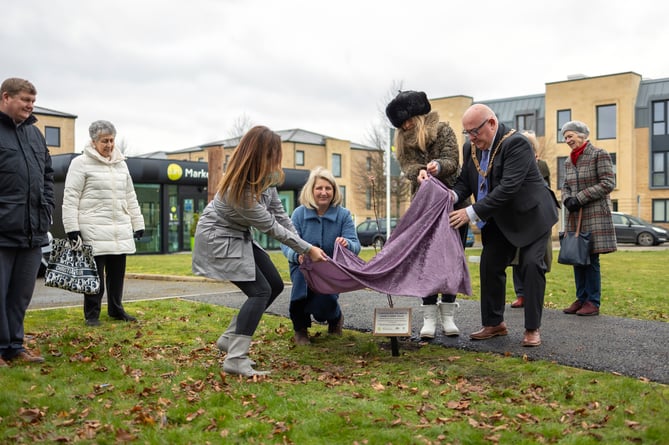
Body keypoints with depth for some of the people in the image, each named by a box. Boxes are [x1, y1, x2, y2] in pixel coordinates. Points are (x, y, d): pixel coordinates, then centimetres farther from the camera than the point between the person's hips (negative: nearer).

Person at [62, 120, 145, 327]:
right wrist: (72, 228, -13)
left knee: (117, 272, 11)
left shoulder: (121, 164, 16)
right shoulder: (81, 163, -3)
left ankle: (116, 309, 24)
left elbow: (130, 197, 20)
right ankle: (92, 314, 12)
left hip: (120, 230, 6)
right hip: (93, 230, -5)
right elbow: (70, 198, -7)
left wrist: (138, 223, 15)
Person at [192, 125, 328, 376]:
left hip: (240, 236, 9)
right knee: (260, 290, -15)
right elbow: (271, 227, -23)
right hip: (219, 238, -9)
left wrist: (301, 247, 0)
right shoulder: (241, 192, -35)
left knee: (275, 285, 8)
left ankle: (229, 338, 18)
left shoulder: (266, 175, -11)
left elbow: (279, 212, 0)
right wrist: (307, 249, -14)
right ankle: (235, 360, -12)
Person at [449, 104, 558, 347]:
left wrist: (472, 212, -36)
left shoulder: (516, 143, -26)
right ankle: (494, 323, 16)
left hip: (530, 214, -7)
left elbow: (508, 187, -33)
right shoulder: (471, 147, -3)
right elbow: (465, 181, 3)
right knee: (489, 265, 4)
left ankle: (532, 328, -2)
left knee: (531, 264, -12)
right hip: (499, 219, 7)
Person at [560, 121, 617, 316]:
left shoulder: (599, 155, -5)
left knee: (591, 258, -6)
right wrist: (567, 200, -5)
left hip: (595, 214, -6)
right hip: (575, 215, 6)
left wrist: (580, 198, -15)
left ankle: (593, 302, 1)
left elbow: (608, 183, -11)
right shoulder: (569, 161, 14)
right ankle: (581, 298, 15)